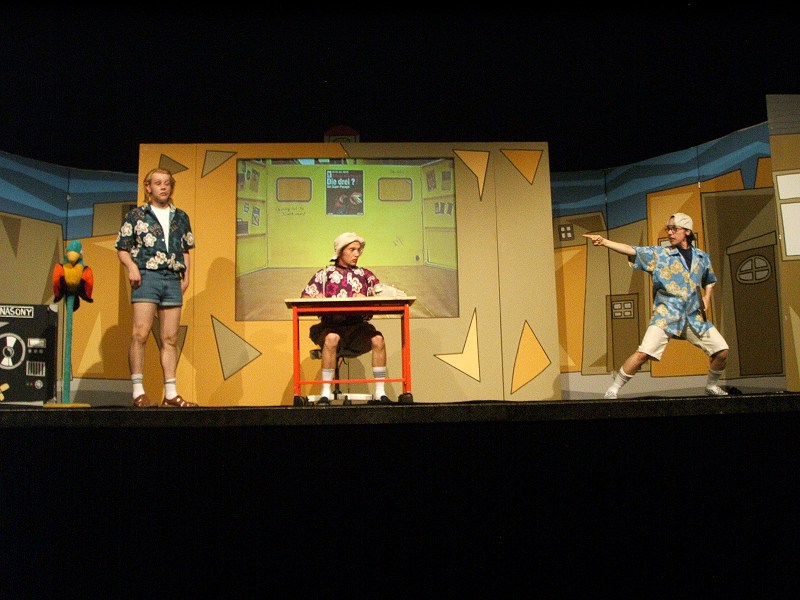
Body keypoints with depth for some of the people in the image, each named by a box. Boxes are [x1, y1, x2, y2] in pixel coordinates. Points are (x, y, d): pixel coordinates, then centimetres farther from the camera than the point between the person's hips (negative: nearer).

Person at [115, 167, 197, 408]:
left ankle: (171, 394, 6)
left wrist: (186, 275, 10)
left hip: (173, 280, 3)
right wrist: (131, 266, -11)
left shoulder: (180, 218, 19)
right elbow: (122, 248, 7)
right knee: (140, 334, -11)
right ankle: (138, 391, -7)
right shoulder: (136, 216, 9)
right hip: (147, 277, -3)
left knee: (170, 339, 3)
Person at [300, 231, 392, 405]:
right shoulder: (325, 273, 14)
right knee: (332, 338, -36)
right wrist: (317, 298, -15)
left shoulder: (365, 274, 18)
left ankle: (380, 394, -21)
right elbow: (304, 297, 7)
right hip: (332, 324, -2)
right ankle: (325, 394, -27)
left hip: (358, 325, 2)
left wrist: (366, 299, -13)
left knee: (378, 339, -28)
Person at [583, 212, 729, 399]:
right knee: (643, 354, -20)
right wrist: (604, 241, -27)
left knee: (722, 351, 0)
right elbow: (631, 250, -13)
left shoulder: (702, 257, 12)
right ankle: (613, 389, -7)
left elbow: (709, 281, 30)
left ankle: (711, 385, 28)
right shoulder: (658, 254, 0)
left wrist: (706, 298, 11)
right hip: (666, 315, -4)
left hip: (695, 317, 4)